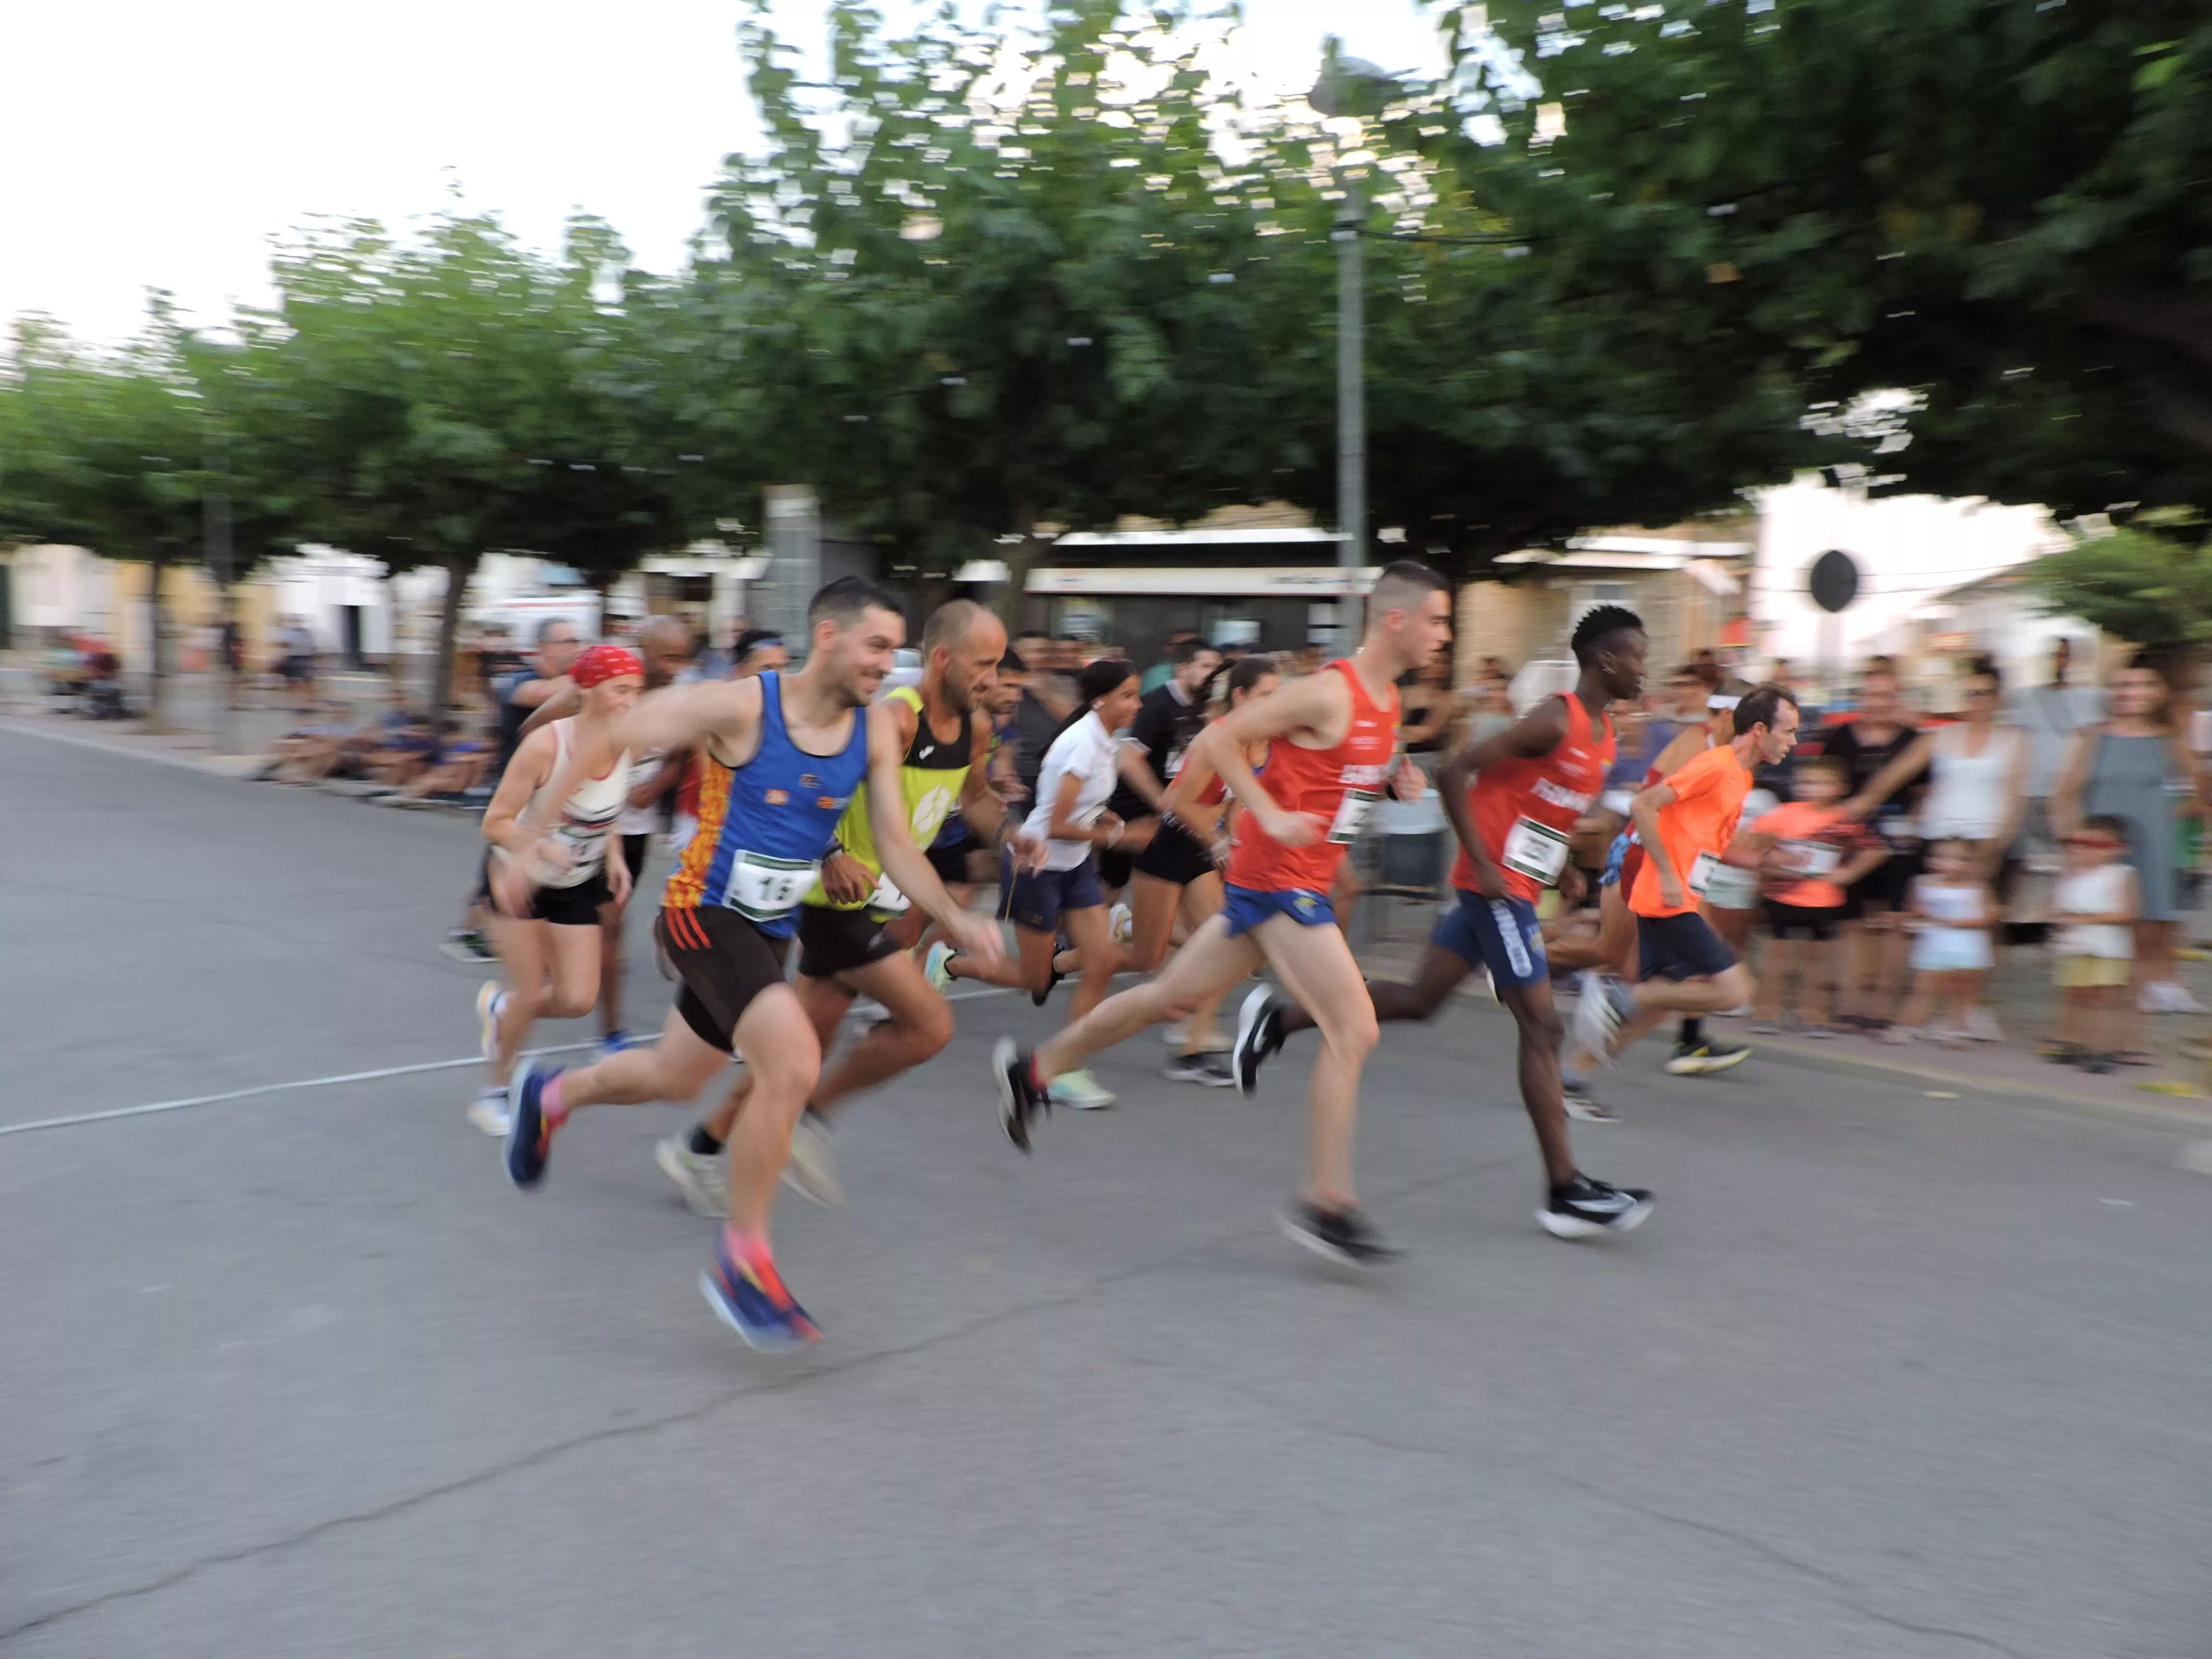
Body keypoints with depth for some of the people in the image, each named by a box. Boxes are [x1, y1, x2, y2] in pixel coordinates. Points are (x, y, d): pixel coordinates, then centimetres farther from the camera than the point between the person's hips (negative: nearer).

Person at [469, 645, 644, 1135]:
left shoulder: (625, 747, -12)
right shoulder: (546, 744, -27)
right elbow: (495, 823, -23)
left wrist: (614, 860, -7)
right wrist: (537, 847, -41)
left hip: (579, 886, 4)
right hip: (521, 880, -4)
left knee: (578, 999, -3)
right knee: (532, 994, -3)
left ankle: (499, 1007, 30)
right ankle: (495, 1090, 23)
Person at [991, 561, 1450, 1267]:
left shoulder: (1386, 700, 11)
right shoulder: (1328, 692, -17)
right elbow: (1219, 739, -15)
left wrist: (1393, 779, 5)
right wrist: (1271, 817, -19)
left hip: (1300, 883, 9)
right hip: (1278, 880, -9)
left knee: (1173, 997, 15)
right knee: (1354, 1031, -11)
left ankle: (1032, 1071, 28)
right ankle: (1326, 1202, -2)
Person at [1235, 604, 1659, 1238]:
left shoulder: (1602, 734, 13)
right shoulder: (1554, 721, -17)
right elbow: (1456, 772, -21)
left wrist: (1564, 866, 13)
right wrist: (1483, 864, -22)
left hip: (1515, 885, 9)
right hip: (1497, 887, -9)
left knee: (1420, 1000, 12)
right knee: (1540, 1027, -7)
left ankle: (1281, 1019, 21)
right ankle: (1565, 1193, -1)